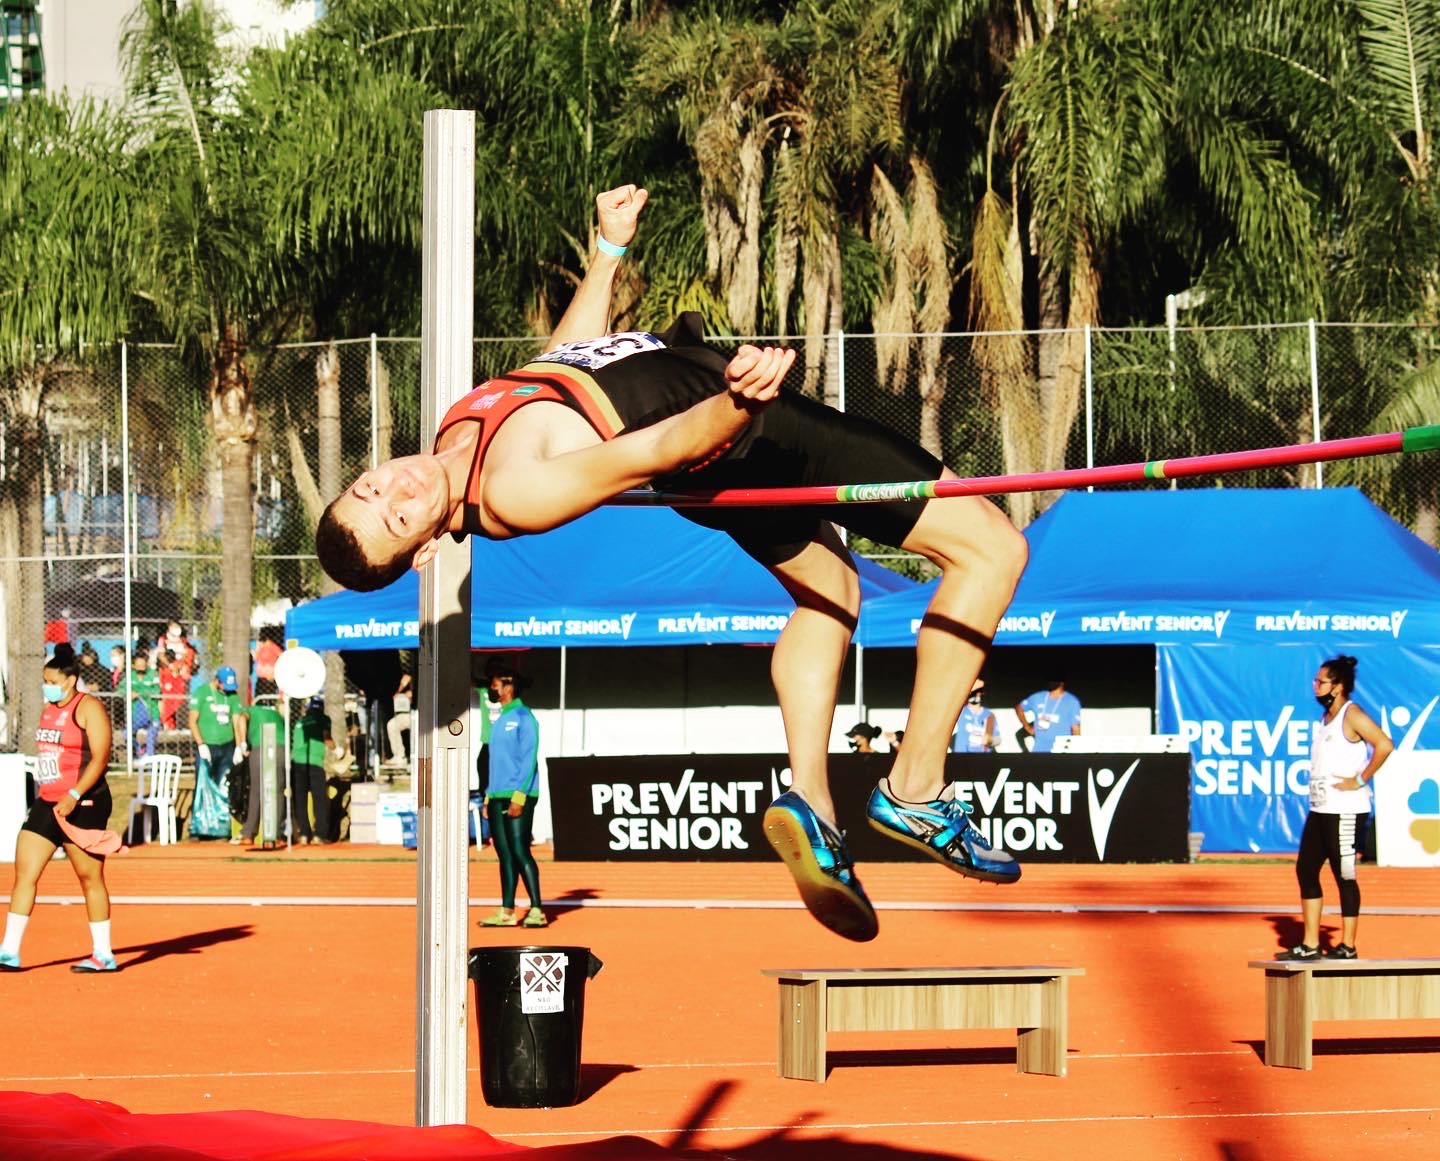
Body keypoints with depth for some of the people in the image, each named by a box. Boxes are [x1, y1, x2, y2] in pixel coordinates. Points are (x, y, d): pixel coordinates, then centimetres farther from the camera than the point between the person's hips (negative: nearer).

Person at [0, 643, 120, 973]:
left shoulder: (89, 708, -10)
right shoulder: (48, 710, 14)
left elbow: (100, 758, -17)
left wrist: (74, 796, -24)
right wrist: (43, 796, 19)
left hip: (83, 806, -8)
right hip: (46, 805, 8)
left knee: (90, 878, 0)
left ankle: (104, 955, 9)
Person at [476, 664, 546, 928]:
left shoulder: (522, 717, -8)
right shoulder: (500, 721, 18)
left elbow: (529, 759, -14)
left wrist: (519, 795, -20)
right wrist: (489, 797, 16)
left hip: (517, 796, -8)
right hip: (497, 797, 8)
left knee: (519, 852, -11)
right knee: (505, 854, 7)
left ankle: (536, 911, -10)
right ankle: (506, 911, 9)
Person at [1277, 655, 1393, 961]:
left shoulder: (1351, 715, -11)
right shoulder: (1325, 716, 15)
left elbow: (1384, 745, -23)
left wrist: (1360, 780, -20)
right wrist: (1317, 788, 13)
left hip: (1345, 812, -10)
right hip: (1320, 809, 10)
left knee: (1344, 876, -3)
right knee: (1305, 870, 8)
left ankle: (1347, 946, 3)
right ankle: (1310, 945, 13)